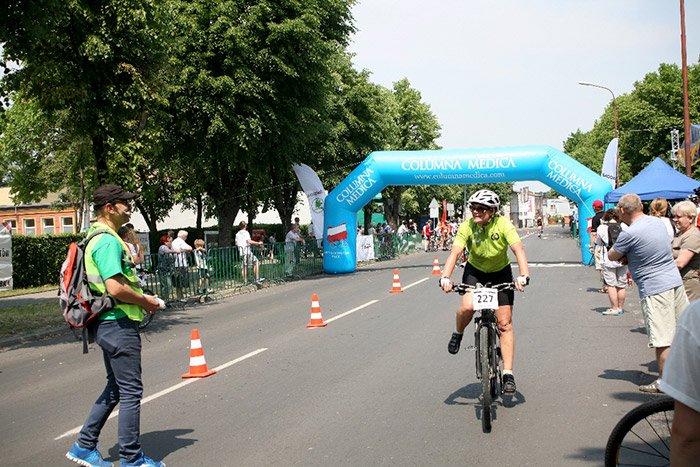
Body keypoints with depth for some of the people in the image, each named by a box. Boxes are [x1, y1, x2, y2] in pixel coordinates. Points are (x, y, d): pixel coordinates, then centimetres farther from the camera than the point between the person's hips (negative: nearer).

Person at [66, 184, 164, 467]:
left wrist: (140, 297, 15)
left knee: (115, 388, 20)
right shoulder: (108, 241, -18)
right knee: (130, 391, -2)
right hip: (118, 324, -11)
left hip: (108, 324, 11)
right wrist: (145, 301, -11)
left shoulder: (98, 238, 16)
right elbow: (115, 288, -26)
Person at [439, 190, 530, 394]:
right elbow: (455, 252, -30)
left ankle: (508, 374, -1)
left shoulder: (503, 224, -24)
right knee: (468, 306, -29)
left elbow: (518, 249, -36)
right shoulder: (467, 226, -20)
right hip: (475, 271, 0)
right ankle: (458, 334, 5)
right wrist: (445, 277, -46)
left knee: (505, 323, -6)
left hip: (501, 273, 0)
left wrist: (524, 275, -52)